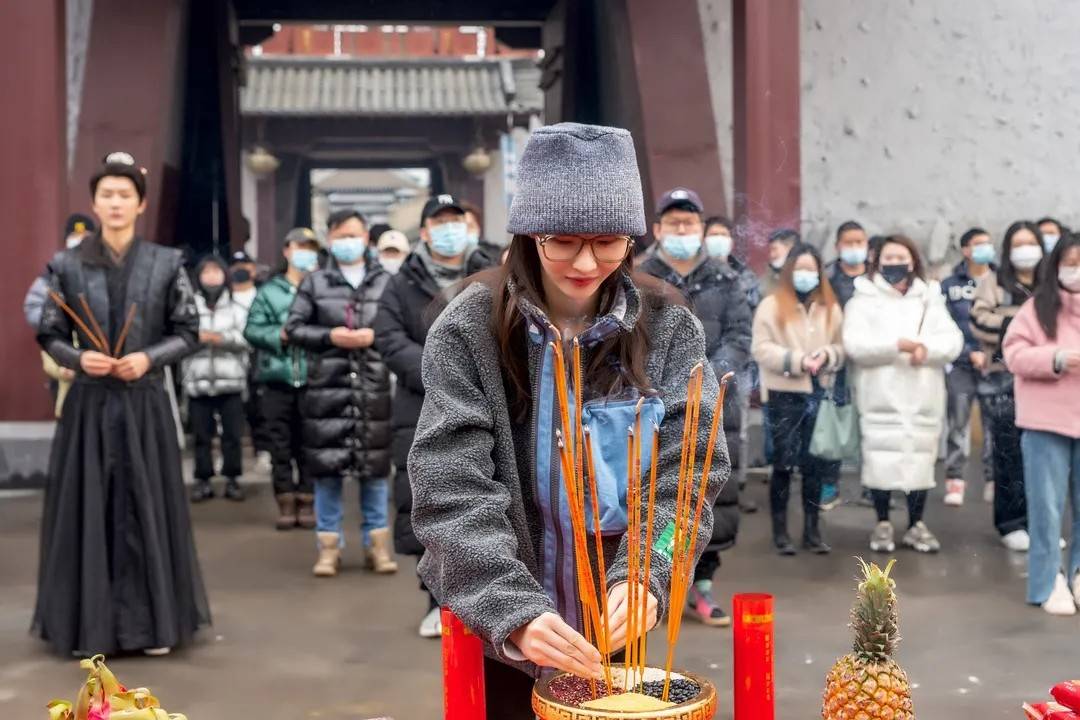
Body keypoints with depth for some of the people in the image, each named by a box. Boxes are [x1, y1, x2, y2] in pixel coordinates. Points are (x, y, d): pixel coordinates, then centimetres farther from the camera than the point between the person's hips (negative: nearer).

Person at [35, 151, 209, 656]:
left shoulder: (166, 263, 2)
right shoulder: (66, 264, 3)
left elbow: (188, 332, 3)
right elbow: (49, 335, 6)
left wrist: (149, 357, -13)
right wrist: (78, 358, -13)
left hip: (144, 403, 0)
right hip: (88, 403, 0)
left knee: (146, 509, 4)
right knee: (89, 510, 3)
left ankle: (153, 623, 14)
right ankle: (89, 626, 13)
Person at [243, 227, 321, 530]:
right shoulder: (269, 291, 7)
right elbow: (252, 329, 2)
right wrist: (279, 335, -11)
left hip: (312, 380, -1)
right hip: (276, 379, 1)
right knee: (280, 444, 6)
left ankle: (307, 502, 14)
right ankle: (286, 502, 15)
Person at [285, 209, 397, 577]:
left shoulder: (386, 281, 6)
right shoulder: (314, 282, 7)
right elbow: (293, 328, 5)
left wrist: (374, 335, -11)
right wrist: (330, 336, -9)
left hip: (374, 384, 0)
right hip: (328, 383, 0)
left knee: (376, 464, 5)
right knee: (326, 465, 1)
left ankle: (377, 542, 16)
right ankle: (329, 544, 12)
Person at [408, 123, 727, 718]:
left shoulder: (669, 327, -7)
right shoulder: (470, 329, -13)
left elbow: (686, 473, -11)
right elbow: (452, 492, -19)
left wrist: (644, 576, -28)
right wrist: (514, 610, -31)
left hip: (614, 623, 2)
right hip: (499, 633, -1)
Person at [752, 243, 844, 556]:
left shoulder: (831, 307, 11)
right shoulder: (771, 305, -2)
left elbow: (843, 347, 11)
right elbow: (761, 349, -8)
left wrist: (827, 354, -11)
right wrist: (796, 359, -18)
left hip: (820, 393, 4)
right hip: (785, 395, -3)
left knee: (815, 464, 8)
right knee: (783, 463, 2)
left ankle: (812, 530, 17)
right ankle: (780, 531, 12)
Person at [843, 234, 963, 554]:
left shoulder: (930, 299, 14)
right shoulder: (864, 300, 4)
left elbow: (953, 341, 2)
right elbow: (855, 344, -11)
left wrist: (926, 348, -19)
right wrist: (898, 344, -20)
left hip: (923, 398, 3)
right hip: (881, 398, -2)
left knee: (921, 461, 6)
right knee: (881, 462, -3)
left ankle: (916, 525, 19)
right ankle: (883, 524, 13)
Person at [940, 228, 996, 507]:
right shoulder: (950, 285, 4)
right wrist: (970, 353, -9)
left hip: (996, 364, 1)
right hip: (960, 364, -1)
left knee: (995, 422, 1)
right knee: (957, 423, -2)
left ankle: (994, 480, 9)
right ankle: (954, 481, 3)